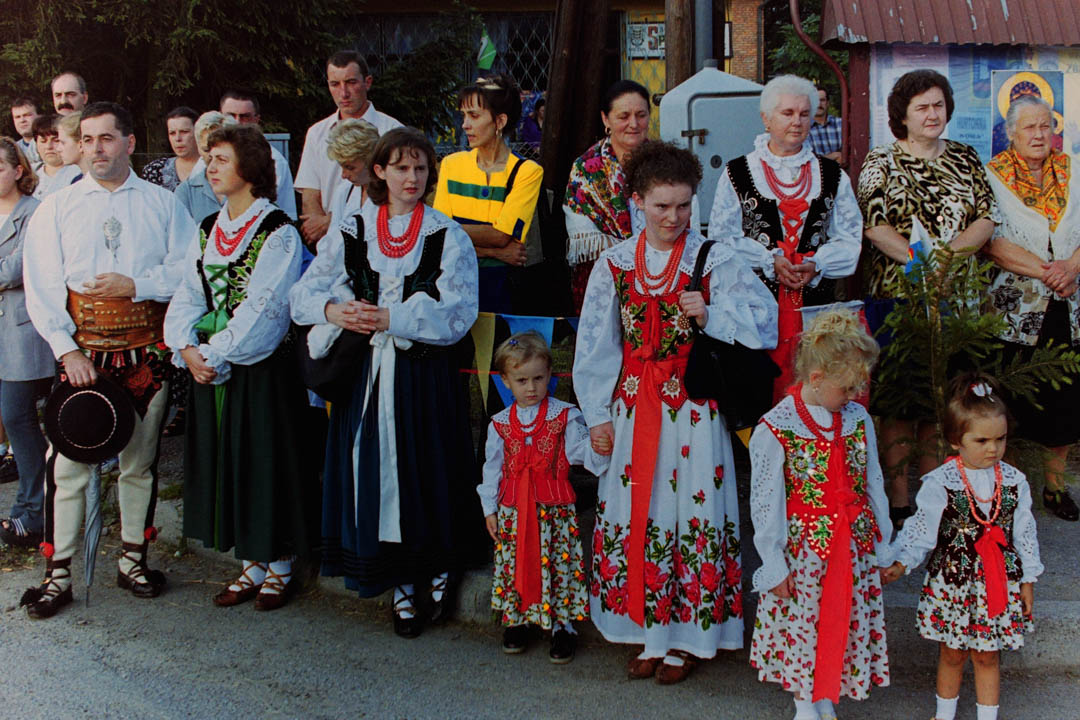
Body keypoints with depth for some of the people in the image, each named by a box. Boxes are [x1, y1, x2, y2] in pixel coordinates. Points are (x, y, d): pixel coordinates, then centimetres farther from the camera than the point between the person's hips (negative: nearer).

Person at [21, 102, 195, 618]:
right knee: (68, 461, -3)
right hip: (82, 351, 0)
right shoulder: (56, 208, 6)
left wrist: (135, 285, -14)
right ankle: (57, 574, 7)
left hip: (147, 351, 1)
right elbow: (40, 288, 0)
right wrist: (67, 350, -11)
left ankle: (132, 560, 24)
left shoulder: (162, 204, 7)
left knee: (140, 459, 9)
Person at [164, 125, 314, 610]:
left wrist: (215, 353, -17)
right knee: (226, 465, 11)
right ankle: (253, 565, 25)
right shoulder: (208, 231, 12)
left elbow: (262, 307, -17)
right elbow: (188, 296, 9)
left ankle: (279, 566, 19)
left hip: (261, 369, -7)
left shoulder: (278, 232, -10)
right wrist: (187, 348, -7)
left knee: (267, 461, 3)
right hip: (209, 367, 7)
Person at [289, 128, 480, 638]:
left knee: (427, 473, 1)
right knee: (374, 472, 3)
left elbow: (457, 312, -11)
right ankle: (401, 589, 18)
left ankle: (439, 569, 26)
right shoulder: (350, 233, 9)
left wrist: (390, 319, -20)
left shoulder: (449, 237, 1)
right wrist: (331, 311, -17)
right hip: (366, 373, 2)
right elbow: (303, 294, 5)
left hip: (425, 374, -2)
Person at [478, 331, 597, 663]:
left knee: (559, 561, -1)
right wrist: (490, 508, 8)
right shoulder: (501, 423, 6)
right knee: (515, 562, 6)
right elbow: (493, 467, 10)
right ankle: (517, 619, 22)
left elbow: (578, 451, -6)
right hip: (513, 509, 2)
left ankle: (562, 624, 11)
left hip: (555, 508, -2)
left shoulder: (564, 416, -1)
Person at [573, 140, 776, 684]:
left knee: (691, 509, 0)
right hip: (632, 409, 3)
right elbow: (595, 347, 8)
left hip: (693, 410, -3)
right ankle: (648, 633, 19)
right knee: (635, 512, 6)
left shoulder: (714, 260, -3)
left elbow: (764, 318, -6)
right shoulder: (614, 264, 5)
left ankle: (687, 638, 15)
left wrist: (710, 316, -20)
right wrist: (599, 415, 6)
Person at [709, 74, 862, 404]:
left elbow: (850, 238, 10)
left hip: (816, 299, 2)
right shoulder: (737, 173, 5)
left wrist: (816, 264, -8)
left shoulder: (832, 175, 13)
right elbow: (723, 237, 1)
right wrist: (770, 261, -9)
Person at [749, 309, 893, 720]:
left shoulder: (858, 420, 2)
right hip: (804, 551, -4)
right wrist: (774, 565, -9)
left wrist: (882, 547, 11)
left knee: (849, 623, 10)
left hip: (855, 548, 4)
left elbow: (874, 486, 9)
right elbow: (765, 503, -10)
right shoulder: (774, 429, -13)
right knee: (802, 626, 6)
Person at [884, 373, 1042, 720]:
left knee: (988, 655, 13)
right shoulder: (940, 483, -13)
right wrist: (902, 563, -23)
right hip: (953, 583, -2)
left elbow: (1024, 533, 6)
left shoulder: (1014, 481, -2)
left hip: (999, 584, 2)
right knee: (952, 654, 13)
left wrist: (1027, 579, 9)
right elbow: (922, 530, -10)